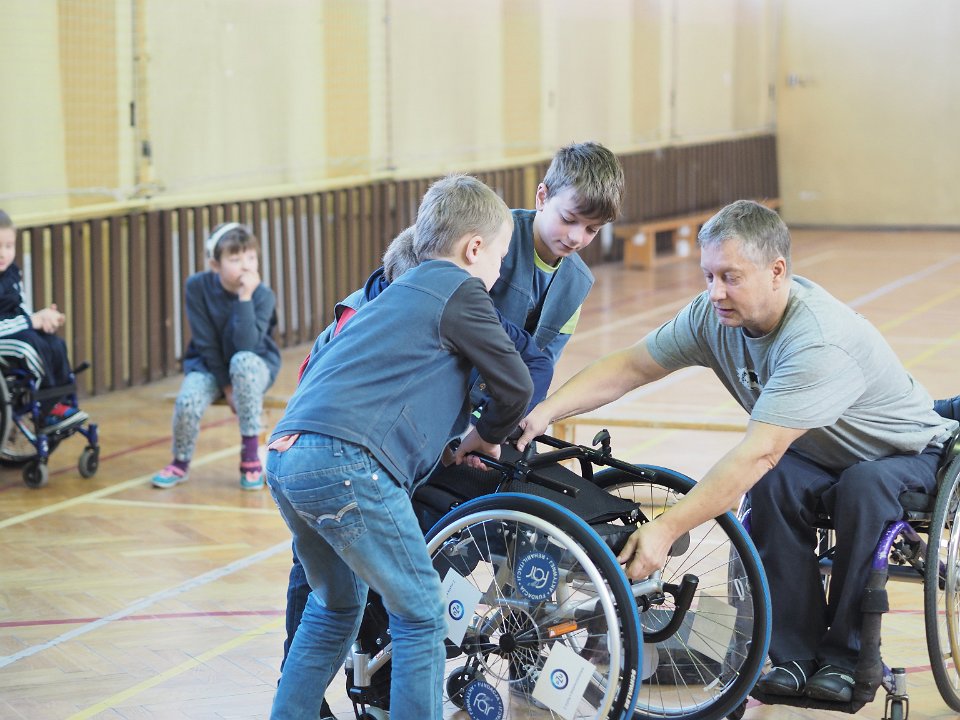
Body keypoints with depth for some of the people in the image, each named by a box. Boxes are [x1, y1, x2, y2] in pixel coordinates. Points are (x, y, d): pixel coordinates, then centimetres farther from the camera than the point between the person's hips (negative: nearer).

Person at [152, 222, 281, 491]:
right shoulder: (197, 287, -15)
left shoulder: (262, 295, -18)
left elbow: (245, 345, -31)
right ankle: (181, 463, 3)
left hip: (255, 366, -1)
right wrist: (226, 386, -15)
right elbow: (206, 343, -11)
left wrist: (245, 298, -36)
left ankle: (250, 457, -25)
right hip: (209, 364, 1)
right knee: (187, 401, -30)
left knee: (243, 361, -38)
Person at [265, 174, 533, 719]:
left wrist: (459, 435, 36)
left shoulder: (399, 291, 29)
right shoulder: (459, 290, 4)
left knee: (336, 605, 27)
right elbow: (517, 387, 5)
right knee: (421, 617, 3)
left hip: (286, 455, 9)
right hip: (346, 462, -9)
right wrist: (487, 437, 23)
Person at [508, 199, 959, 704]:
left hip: (909, 455, -6)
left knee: (863, 486, -37)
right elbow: (628, 368, -11)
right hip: (823, 455, 6)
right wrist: (544, 413, -28)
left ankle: (845, 659, -20)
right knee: (774, 484, -26)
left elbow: (757, 453, -44)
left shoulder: (817, 342, -37)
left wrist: (665, 530, -48)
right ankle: (796, 655, -16)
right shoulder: (715, 316, -14)